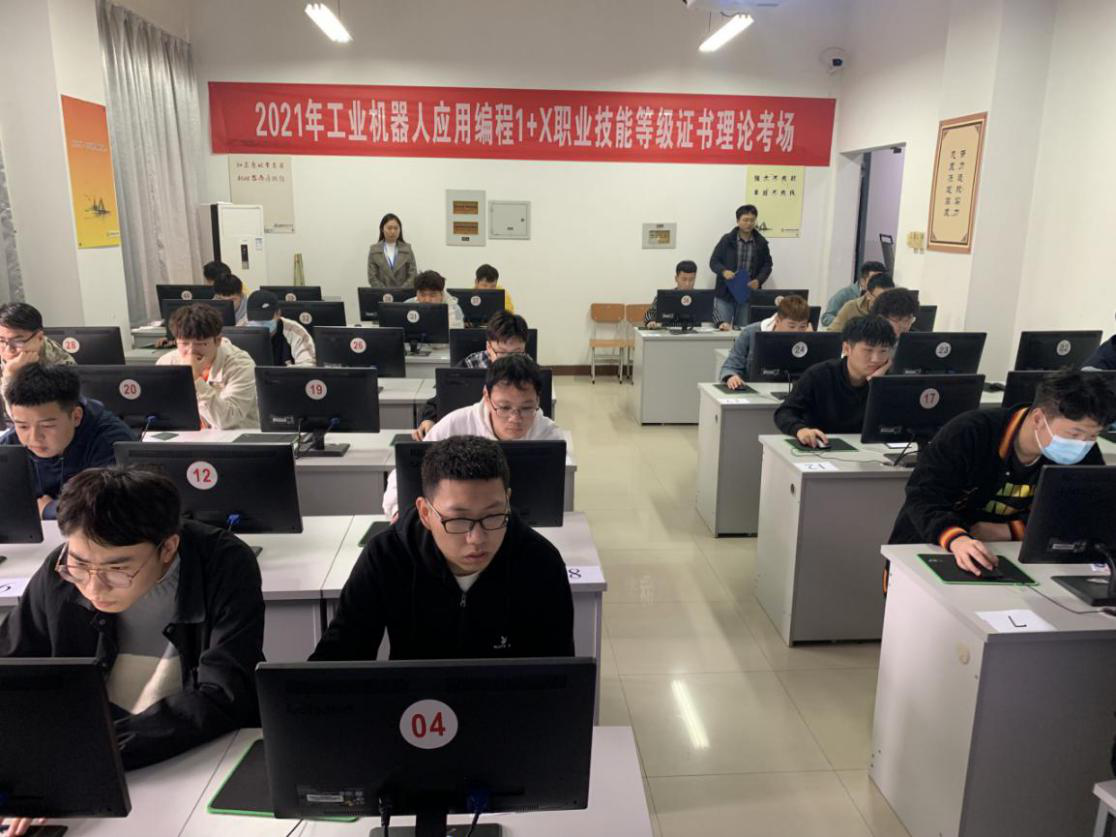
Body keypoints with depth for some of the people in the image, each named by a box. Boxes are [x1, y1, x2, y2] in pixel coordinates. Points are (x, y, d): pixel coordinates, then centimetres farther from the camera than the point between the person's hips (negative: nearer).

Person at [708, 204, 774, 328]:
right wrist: (723, 271, -18)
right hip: (725, 294, -2)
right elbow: (713, 261, 2)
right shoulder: (727, 240, 0)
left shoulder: (761, 242, 6)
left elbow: (767, 265, 13)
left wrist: (759, 280, -6)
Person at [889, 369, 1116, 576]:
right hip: (925, 551, -2)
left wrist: (1005, 531, -19)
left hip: (997, 557, 3)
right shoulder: (969, 433, -20)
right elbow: (924, 497, -24)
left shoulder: (1084, 455, -6)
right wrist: (958, 540, -46)